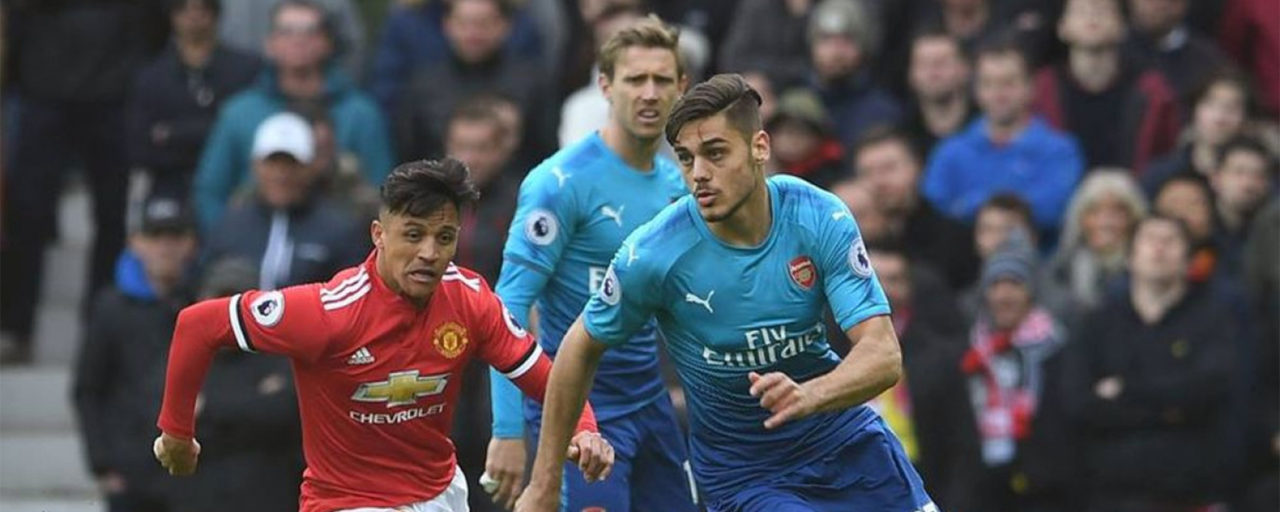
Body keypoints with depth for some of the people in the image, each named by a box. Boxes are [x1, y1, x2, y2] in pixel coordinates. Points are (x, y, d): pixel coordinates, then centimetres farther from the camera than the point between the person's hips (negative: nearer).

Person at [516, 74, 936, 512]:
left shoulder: (821, 218, -18)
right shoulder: (651, 254, -21)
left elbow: (884, 356, -23)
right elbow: (581, 348, -5)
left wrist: (807, 396, -44)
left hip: (841, 434, 3)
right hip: (740, 471, -3)